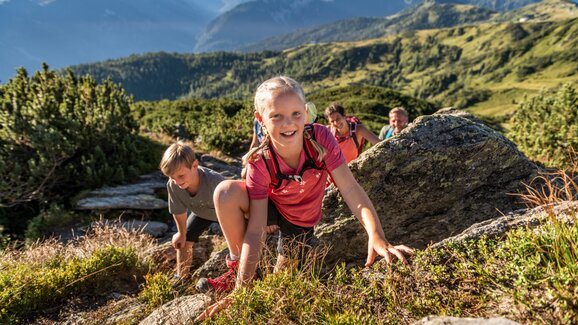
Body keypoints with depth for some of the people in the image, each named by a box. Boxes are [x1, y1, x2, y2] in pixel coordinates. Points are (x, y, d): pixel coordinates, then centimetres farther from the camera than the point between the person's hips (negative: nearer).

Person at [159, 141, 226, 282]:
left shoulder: (214, 181, -46)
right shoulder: (172, 186, -32)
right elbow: (179, 212, -12)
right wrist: (181, 233, 3)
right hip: (201, 212, 4)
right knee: (183, 241, 3)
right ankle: (181, 278, 23)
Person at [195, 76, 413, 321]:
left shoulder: (320, 138, -30)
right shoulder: (259, 162, -30)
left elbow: (351, 189, -33)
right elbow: (255, 230, -32)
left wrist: (376, 237, -48)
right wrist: (241, 290, -37)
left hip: (302, 221, 1)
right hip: (271, 207, -1)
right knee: (226, 193, -32)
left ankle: (283, 259, 34)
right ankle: (236, 266, -7)